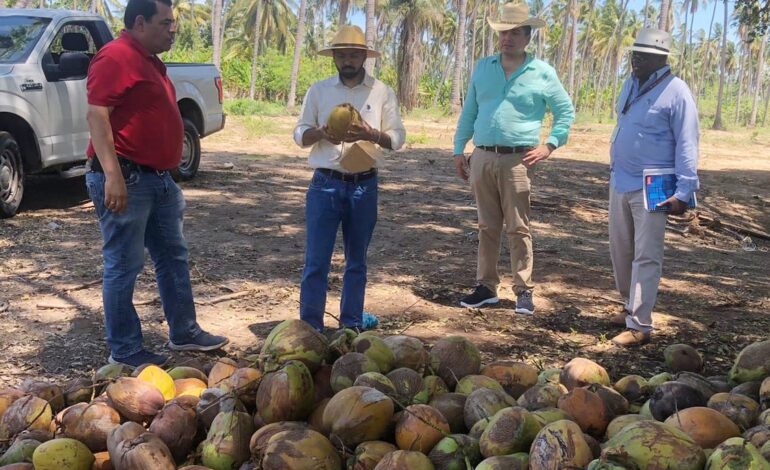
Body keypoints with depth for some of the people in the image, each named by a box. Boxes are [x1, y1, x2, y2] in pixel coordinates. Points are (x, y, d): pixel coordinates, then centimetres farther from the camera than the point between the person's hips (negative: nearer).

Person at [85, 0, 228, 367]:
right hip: (125, 179, -10)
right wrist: (113, 175, -29)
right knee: (124, 267, -1)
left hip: (158, 178, 10)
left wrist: (168, 174, 26)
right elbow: (97, 115, -22)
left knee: (173, 257, 16)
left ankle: (184, 333, 28)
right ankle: (125, 352, 8)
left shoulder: (149, 61, 18)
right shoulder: (116, 57, -13)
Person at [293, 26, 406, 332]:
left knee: (357, 259, 12)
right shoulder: (318, 91, 4)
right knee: (316, 260, -3)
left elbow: (398, 137, 2)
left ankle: (351, 322, 24)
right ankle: (310, 327, 4)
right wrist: (321, 132, -18)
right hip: (325, 184, -1)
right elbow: (299, 135, 4)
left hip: (364, 186, 1)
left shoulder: (382, 93, 3)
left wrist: (371, 134, -19)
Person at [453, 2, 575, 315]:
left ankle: (524, 291, 7)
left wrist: (550, 146, -3)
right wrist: (458, 149, 11)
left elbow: (566, 111, 6)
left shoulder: (542, 73, 0)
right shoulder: (483, 68, 11)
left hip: (517, 160, -3)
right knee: (487, 227, 10)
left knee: (518, 229, -1)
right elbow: (469, 112, 15)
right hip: (482, 158, 4)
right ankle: (486, 286, 19)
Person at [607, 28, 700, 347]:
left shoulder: (676, 92, -12)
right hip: (620, 183, 8)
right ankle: (632, 307, 32)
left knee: (646, 258, -4)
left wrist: (683, 192, -17)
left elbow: (687, 145, -14)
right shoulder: (631, 85, 11)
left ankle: (639, 325, 0)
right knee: (620, 251, 15)